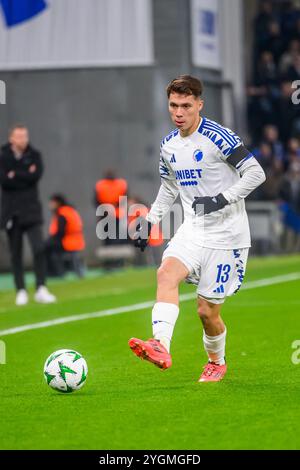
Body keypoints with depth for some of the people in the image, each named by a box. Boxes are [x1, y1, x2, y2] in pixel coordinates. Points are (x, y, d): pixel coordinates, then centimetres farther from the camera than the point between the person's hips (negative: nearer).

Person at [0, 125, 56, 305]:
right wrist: (25, 176, -11)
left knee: (39, 248, -13)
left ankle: (41, 289, -11)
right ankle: (21, 291, 11)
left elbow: (36, 175, -12)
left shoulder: (34, 155, 4)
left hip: (31, 210, 0)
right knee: (16, 253, 4)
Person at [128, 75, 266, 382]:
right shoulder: (169, 146, 9)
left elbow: (256, 173, -15)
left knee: (207, 310, -1)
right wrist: (150, 220, 14)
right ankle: (161, 347, -39)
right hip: (193, 230, 6)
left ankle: (217, 362, 28)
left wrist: (221, 199, -24)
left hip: (225, 235, -5)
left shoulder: (217, 137, -14)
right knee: (166, 273, -25)